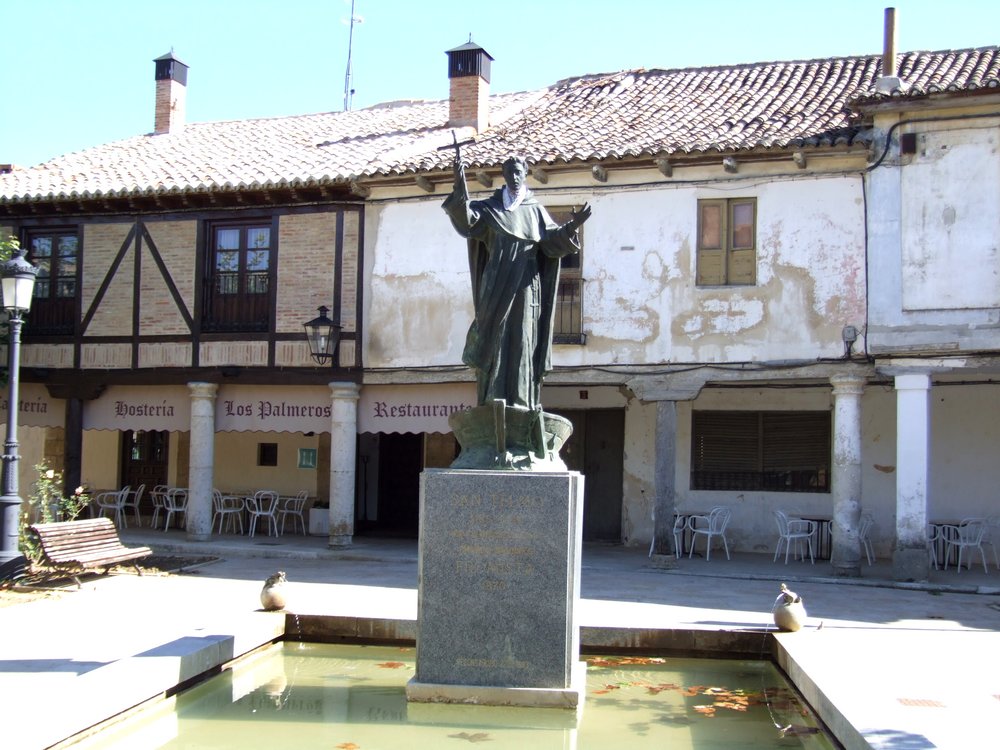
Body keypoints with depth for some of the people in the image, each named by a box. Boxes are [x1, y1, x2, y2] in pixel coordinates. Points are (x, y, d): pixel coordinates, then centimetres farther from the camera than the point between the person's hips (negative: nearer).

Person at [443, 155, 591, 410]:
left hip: (525, 287, 0)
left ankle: (522, 403, -3)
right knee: (494, 341, -5)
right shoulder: (490, 208, 12)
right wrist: (460, 187, -21)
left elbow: (553, 241, 6)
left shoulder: (536, 210, 14)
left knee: (522, 341, -3)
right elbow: (465, 218, -6)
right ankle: (492, 402, -6)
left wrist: (572, 225, -13)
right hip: (496, 287, 0)